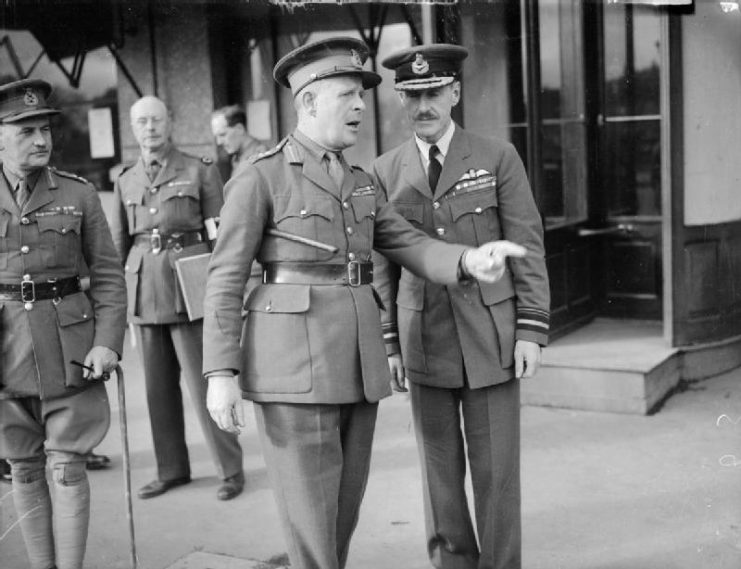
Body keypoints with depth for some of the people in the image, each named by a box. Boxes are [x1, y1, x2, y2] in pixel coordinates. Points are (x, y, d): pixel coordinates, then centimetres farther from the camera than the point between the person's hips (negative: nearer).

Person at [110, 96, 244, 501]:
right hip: (144, 292, 4)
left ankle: (230, 468, 11)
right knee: (158, 387, 10)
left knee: (202, 381, -3)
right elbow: (117, 244, 15)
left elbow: (221, 236, 0)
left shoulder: (200, 171, 1)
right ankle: (172, 469, 24)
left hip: (189, 288, -4)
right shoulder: (126, 181, 11)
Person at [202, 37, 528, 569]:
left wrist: (470, 259, -13)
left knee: (344, 503, 14)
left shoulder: (359, 183, 16)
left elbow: (412, 248, 7)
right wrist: (221, 373, -13)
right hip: (293, 358, -7)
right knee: (311, 510, -2)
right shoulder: (259, 177, -4)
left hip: (355, 359, 7)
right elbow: (225, 280, -6)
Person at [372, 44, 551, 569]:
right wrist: (390, 344, 4)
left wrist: (531, 331, -8)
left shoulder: (498, 157, -1)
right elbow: (386, 265, 7)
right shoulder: (386, 171, 5)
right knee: (440, 466, 10)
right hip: (424, 342, 2)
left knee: (496, 467, 3)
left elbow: (528, 248, -2)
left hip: (490, 338, -2)